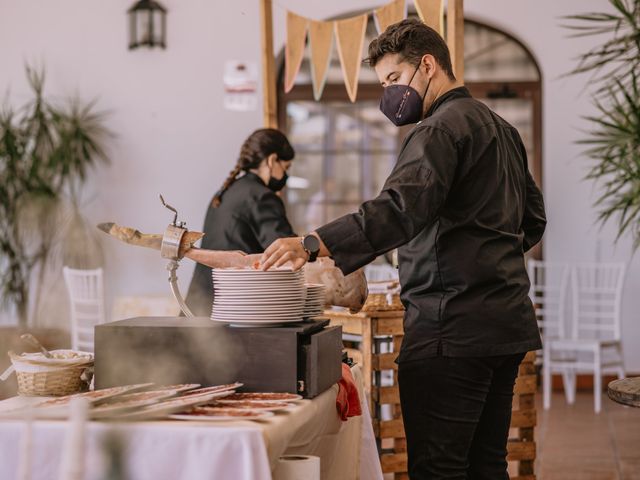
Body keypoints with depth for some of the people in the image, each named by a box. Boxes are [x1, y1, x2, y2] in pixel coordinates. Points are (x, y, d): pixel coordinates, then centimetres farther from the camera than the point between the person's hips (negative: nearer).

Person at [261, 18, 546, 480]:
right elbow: (533, 220, 27)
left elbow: (401, 209, -28)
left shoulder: (441, 128, -11)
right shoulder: (502, 128, 19)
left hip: (453, 327, -10)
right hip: (508, 323, 10)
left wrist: (313, 245, -36)